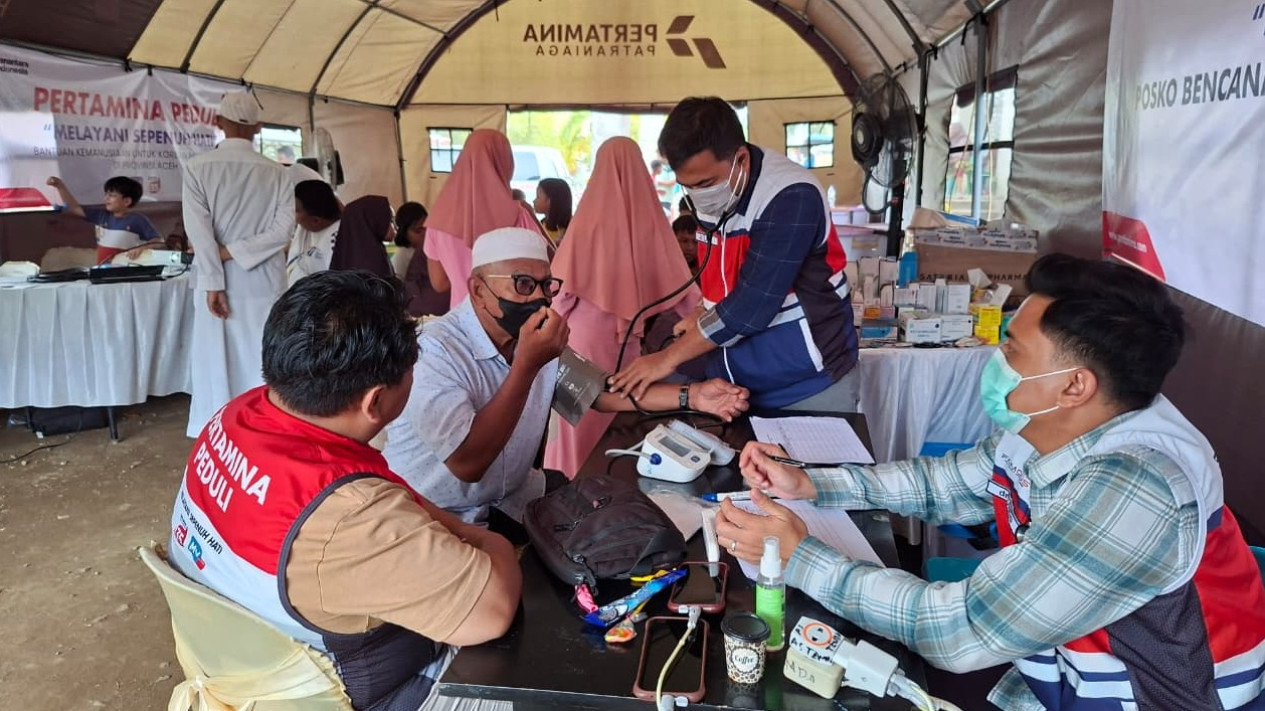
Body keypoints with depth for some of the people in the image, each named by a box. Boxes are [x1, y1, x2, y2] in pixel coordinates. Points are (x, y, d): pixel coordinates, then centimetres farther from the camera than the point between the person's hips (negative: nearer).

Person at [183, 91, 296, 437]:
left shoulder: (198, 167, -4)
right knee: (263, 367, 9)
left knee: (218, 367, 8)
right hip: (265, 284, 1)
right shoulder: (277, 172, 0)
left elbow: (199, 229, -12)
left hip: (220, 284, -1)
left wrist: (213, 284, -12)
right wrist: (237, 252, -8)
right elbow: (283, 229, -9)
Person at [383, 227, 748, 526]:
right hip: (434, 521, -6)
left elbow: (600, 392, 6)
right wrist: (526, 365, -31)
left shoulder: (540, 339, 0)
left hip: (511, 501, 7)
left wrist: (691, 396, -6)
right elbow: (467, 464, -29)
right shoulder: (434, 350, -23)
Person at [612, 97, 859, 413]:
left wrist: (668, 358, -19)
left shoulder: (790, 197, -23)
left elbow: (751, 306, -26)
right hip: (734, 384, 6)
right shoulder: (709, 193, 0)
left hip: (808, 387, -6)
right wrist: (707, 318, -4)